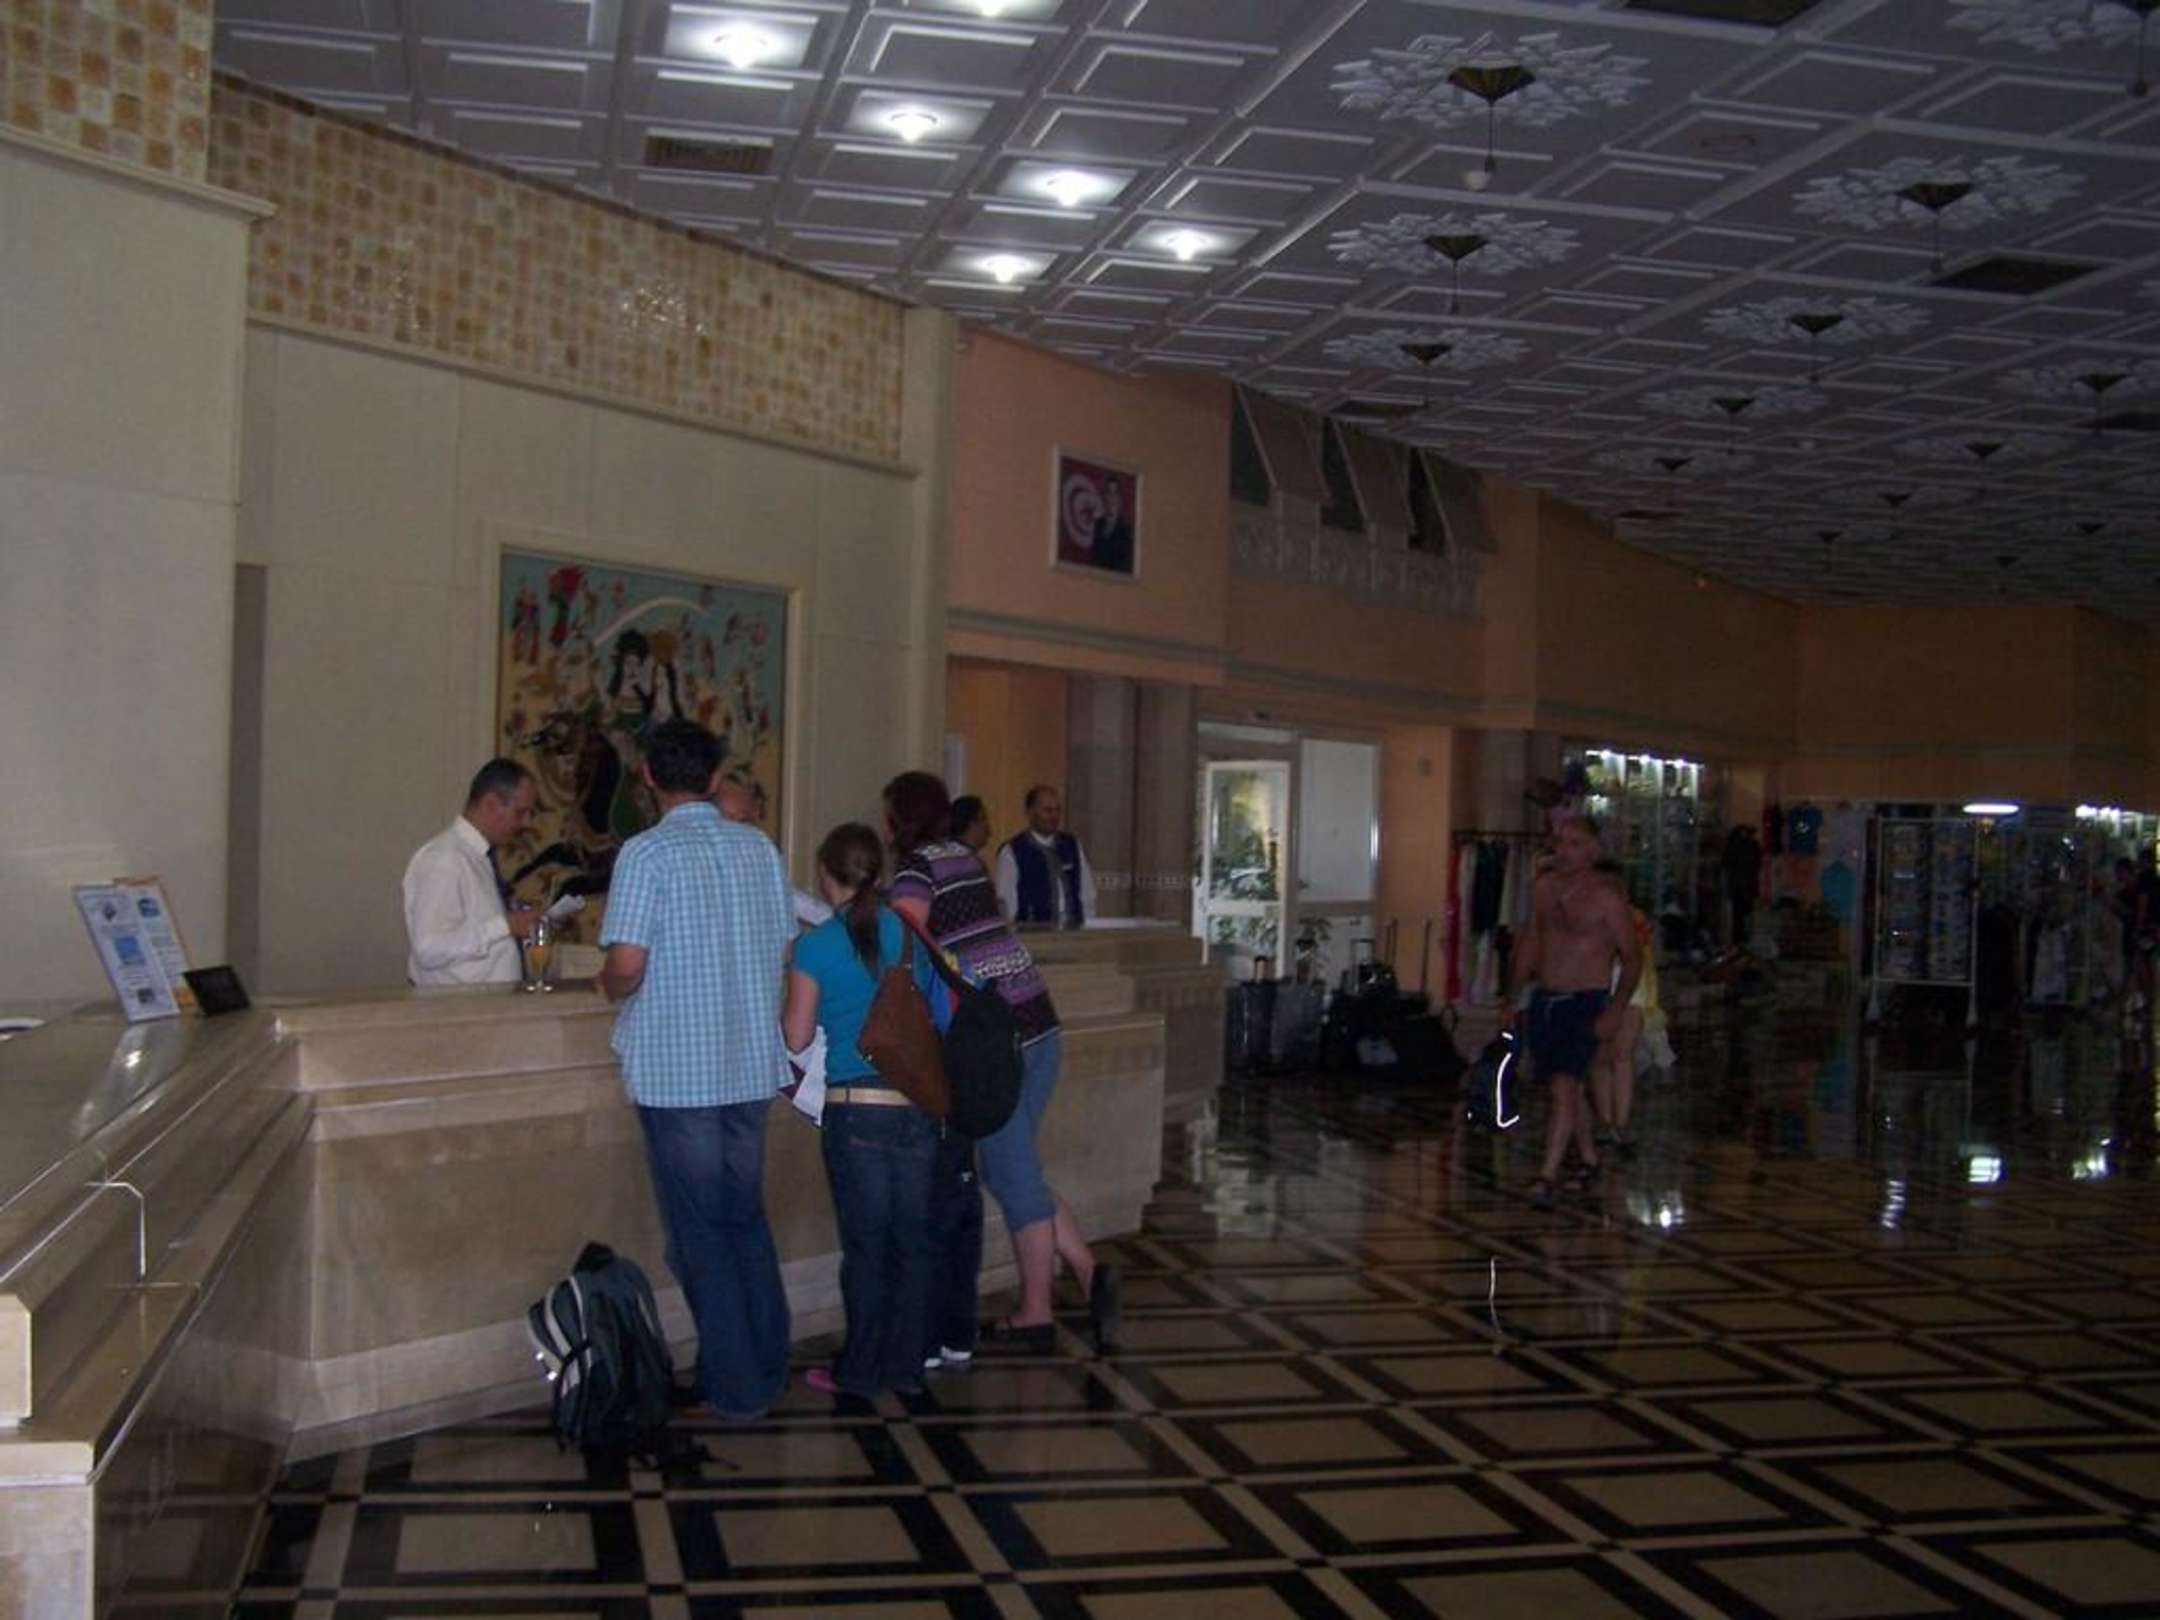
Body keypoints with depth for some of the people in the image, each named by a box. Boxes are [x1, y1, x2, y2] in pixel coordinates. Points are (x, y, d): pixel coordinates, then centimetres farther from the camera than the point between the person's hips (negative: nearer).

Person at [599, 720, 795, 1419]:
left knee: (699, 1229, 6)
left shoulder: (648, 852, -12)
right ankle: (770, 1367, 25)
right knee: (746, 1217, 18)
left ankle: (735, 1384, 12)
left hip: (676, 1069, -5)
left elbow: (626, 964, -18)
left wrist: (610, 988, 3)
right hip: (752, 1064, 5)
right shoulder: (758, 847, 5)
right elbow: (786, 949, 9)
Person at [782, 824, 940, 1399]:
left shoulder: (816, 946, -7)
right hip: (919, 1106, 4)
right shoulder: (910, 936, 4)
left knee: (866, 1244, 5)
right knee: (912, 1240, 11)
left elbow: (797, 1037, -3)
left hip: (855, 1109, -3)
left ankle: (860, 1371, 15)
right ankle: (907, 1363, 21)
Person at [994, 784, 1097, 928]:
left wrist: (1087, 930, 4)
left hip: (1074, 932, 4)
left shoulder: (1073, 845, 11)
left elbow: (1087, 895, 13)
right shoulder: (1012, 851, -3)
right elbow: (1007, 904, -2)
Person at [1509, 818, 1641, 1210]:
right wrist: (1512, 998, 15)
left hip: (1585, 1002, -6)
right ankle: (1589, 1159, 35)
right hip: (1545, 999, 6)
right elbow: (1529, 945, 17)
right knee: (1565, 1088, 16)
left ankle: (1547, 1177, -18)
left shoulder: (1605, 898, -9)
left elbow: (1632, 957, -6)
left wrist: (1614, 1012, -15)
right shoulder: (1543, 888, 7)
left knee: (1564, 1086, -17)